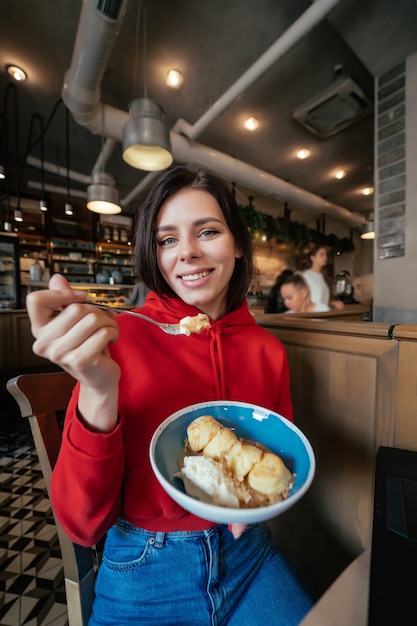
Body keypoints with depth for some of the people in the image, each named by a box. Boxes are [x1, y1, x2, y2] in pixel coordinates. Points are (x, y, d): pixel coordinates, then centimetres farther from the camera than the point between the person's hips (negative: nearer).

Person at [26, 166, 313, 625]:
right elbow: (83, 525, -17)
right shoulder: (116, 340, -20)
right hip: (145, 572, -2)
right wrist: (99, 393, -33)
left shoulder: (268, 350, -9)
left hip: (247, 554, 3)